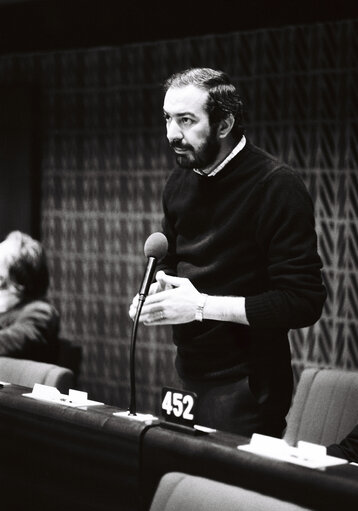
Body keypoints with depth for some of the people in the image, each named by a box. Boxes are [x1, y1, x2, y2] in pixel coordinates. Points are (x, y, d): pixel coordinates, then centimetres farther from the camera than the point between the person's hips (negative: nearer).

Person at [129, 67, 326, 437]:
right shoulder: (180, 182, 6)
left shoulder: (276, 188, -17)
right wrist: (157, 287, -2)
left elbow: (304, 302, -21)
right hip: (189, 376, 7)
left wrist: (203, 305, -22)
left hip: (244, 388, -7)